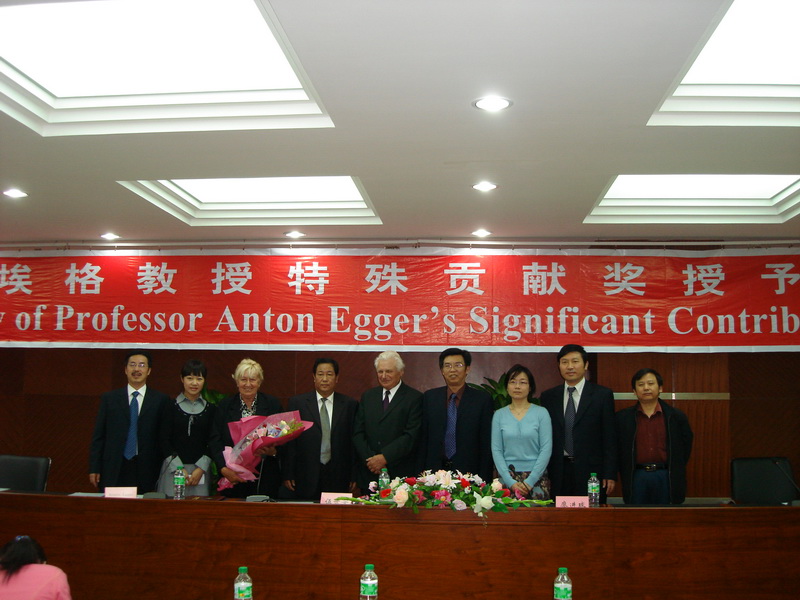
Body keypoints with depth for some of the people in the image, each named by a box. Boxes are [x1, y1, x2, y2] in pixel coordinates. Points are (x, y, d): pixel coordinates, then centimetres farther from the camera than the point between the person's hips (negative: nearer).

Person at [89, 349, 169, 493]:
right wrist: (94, 469, 3)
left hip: (146, 472, -1)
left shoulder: (161, 400, 4)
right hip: (114, 471, 1)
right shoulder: (109, 398, 10)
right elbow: (98, 436, 9)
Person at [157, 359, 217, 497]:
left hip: (201, 469, 1)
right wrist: (178, 468, -7)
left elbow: (213, 442, 5)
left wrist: (201, 468, -7)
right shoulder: (171, 407, 5)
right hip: (172, 468, -1)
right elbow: (164, 440, 2)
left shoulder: (210, 409, 7)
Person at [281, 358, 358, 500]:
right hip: (306, 478, 0)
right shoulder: (297, 403, 4)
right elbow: (289, 442, 3)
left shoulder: (350, 404, 6)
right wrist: (287, 475, -1)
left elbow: (354, 442, 5)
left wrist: (354, 477, 2)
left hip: (338, 479, 1)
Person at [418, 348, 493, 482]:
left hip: (469, 472, -2)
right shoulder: (429, 397, 7)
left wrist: (484, 480, -7)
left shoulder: (482, 399, 0)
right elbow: (423, 439, 7)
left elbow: (487, 444, -1)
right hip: (435, 471, 2)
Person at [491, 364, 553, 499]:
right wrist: (511, 482, -9)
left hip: (536, 478, -1)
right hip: (507, 479, 1)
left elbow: (546, 449, -4)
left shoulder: (541, 413, 1)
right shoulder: (499, 415, 5)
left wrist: (530, 481, -11)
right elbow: (496, 450, 1)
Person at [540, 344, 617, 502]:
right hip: (558, 473, 2)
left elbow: (610, 438, 0)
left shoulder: (603, 394, 3)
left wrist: (610, 475, -5)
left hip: (591, 471, -2)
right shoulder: (548, 397, 10)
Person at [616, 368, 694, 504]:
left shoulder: (676, 416, 4)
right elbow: (616, 449, 8)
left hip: (666, 478, 0)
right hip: (636, 477, 0)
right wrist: (625, 476, 4)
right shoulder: (622, 418, 3)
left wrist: (675, 471, 7)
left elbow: (686, 445, 12)